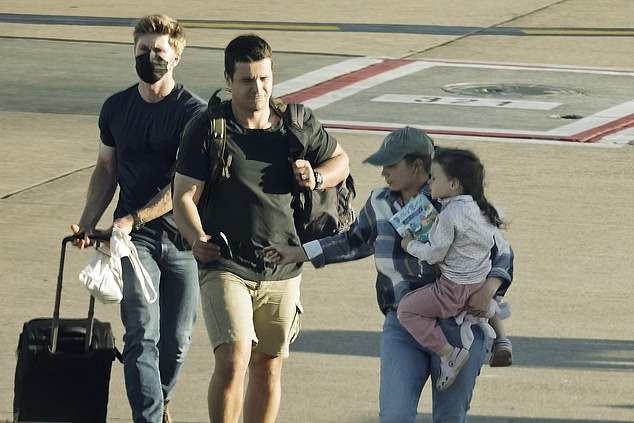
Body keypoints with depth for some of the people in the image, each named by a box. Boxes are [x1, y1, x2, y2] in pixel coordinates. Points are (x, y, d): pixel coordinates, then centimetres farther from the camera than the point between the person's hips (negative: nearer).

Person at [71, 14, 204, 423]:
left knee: (177, 339, 8)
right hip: (135, 238, 2)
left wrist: (135, 218, -20)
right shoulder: (116, 108, 7)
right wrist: (87, 224, 8)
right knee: (142, 335, -11)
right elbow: (107, 170, 18)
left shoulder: (193, 111, -8)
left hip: (183, 237, -2)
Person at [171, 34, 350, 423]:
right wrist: (197, 238, -24)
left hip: (282, 270, 4)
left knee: (268, 366, 11)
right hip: (225, 266, -4)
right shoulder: (206, 131, -6)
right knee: (233, 359, -19)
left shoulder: (298, 125, 3)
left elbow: (340, 160, 18)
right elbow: (184, 195, -6)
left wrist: (317, 179, -4)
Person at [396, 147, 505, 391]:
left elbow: (434, 253, -18)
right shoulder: (482, 209, 5)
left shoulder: (451, 215, -21)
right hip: (482, 283, 9)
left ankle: (447, 353, -9)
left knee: (407, 309, -3)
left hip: (456, 288, -9)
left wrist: (411, 245, -2)